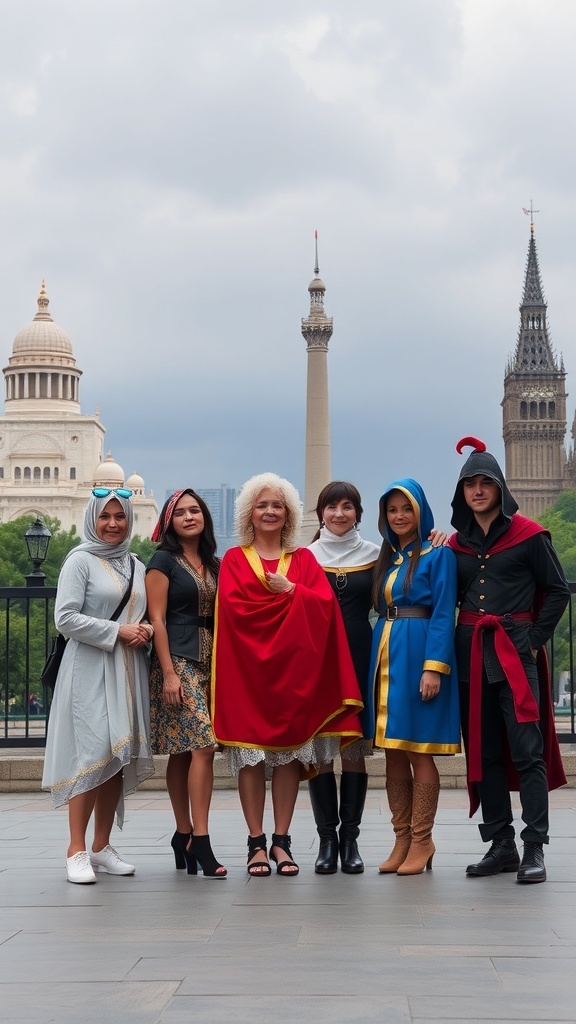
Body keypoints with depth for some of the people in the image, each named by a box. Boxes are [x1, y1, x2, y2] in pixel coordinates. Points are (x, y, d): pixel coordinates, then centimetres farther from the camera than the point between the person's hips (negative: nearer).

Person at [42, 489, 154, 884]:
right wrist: (117, 632, -14)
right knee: (93, 754, -13)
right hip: (89, 671, -6)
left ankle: (102, 847, 12)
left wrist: (145, 631, 0)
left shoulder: (136, 567, 16)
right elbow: (66, 618, -10)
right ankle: (77, 852, -9)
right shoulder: (81, 561, -2)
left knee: (119, 758, 5)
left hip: (128, 672, 6)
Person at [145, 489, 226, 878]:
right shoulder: (163, 561, -2)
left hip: (210, 662, 6)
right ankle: (199, 840, -15)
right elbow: (157, 619, -8)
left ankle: (184, 835, 10)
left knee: (184, 751, 7)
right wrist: (169, 673, -15)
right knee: (203, 745, -16)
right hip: (178, 661, -6)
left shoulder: (213, 564, 17)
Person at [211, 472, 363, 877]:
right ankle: (256, 843, 2)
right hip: (246, 668, -2)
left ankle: (281, 841, 7)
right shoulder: (234, 560, 8)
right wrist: (290, 600, -6)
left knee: (289, 753, 1)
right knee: (250, 755, -4)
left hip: (293, 669, 2)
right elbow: (234, 606, -9)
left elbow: (324, 603, -1)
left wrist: (289, 589, -11)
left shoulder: (304, 559, 14)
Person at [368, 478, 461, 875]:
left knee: (418, 751, -5)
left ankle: (422, 842, 1)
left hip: (419, 654, -7)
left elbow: (443, 614, -10)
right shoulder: (387, 558, 17)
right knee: (393, 753, 6)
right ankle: (403, 839, 12)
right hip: (386, 655, 7)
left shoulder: (438, 555, -3)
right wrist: (380, 656, 6)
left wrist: (434, 666, -19)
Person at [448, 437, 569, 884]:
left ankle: (534, 849, -7)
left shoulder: (528, 535, 0)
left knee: (527, 751, -9)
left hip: (516, 653, -5)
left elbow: (558, 591, 2)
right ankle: (501, 845, 12)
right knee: (484, 753, 6)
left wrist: (535, 638, -5)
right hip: (471, 655, 5)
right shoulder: (456, 543, 12)